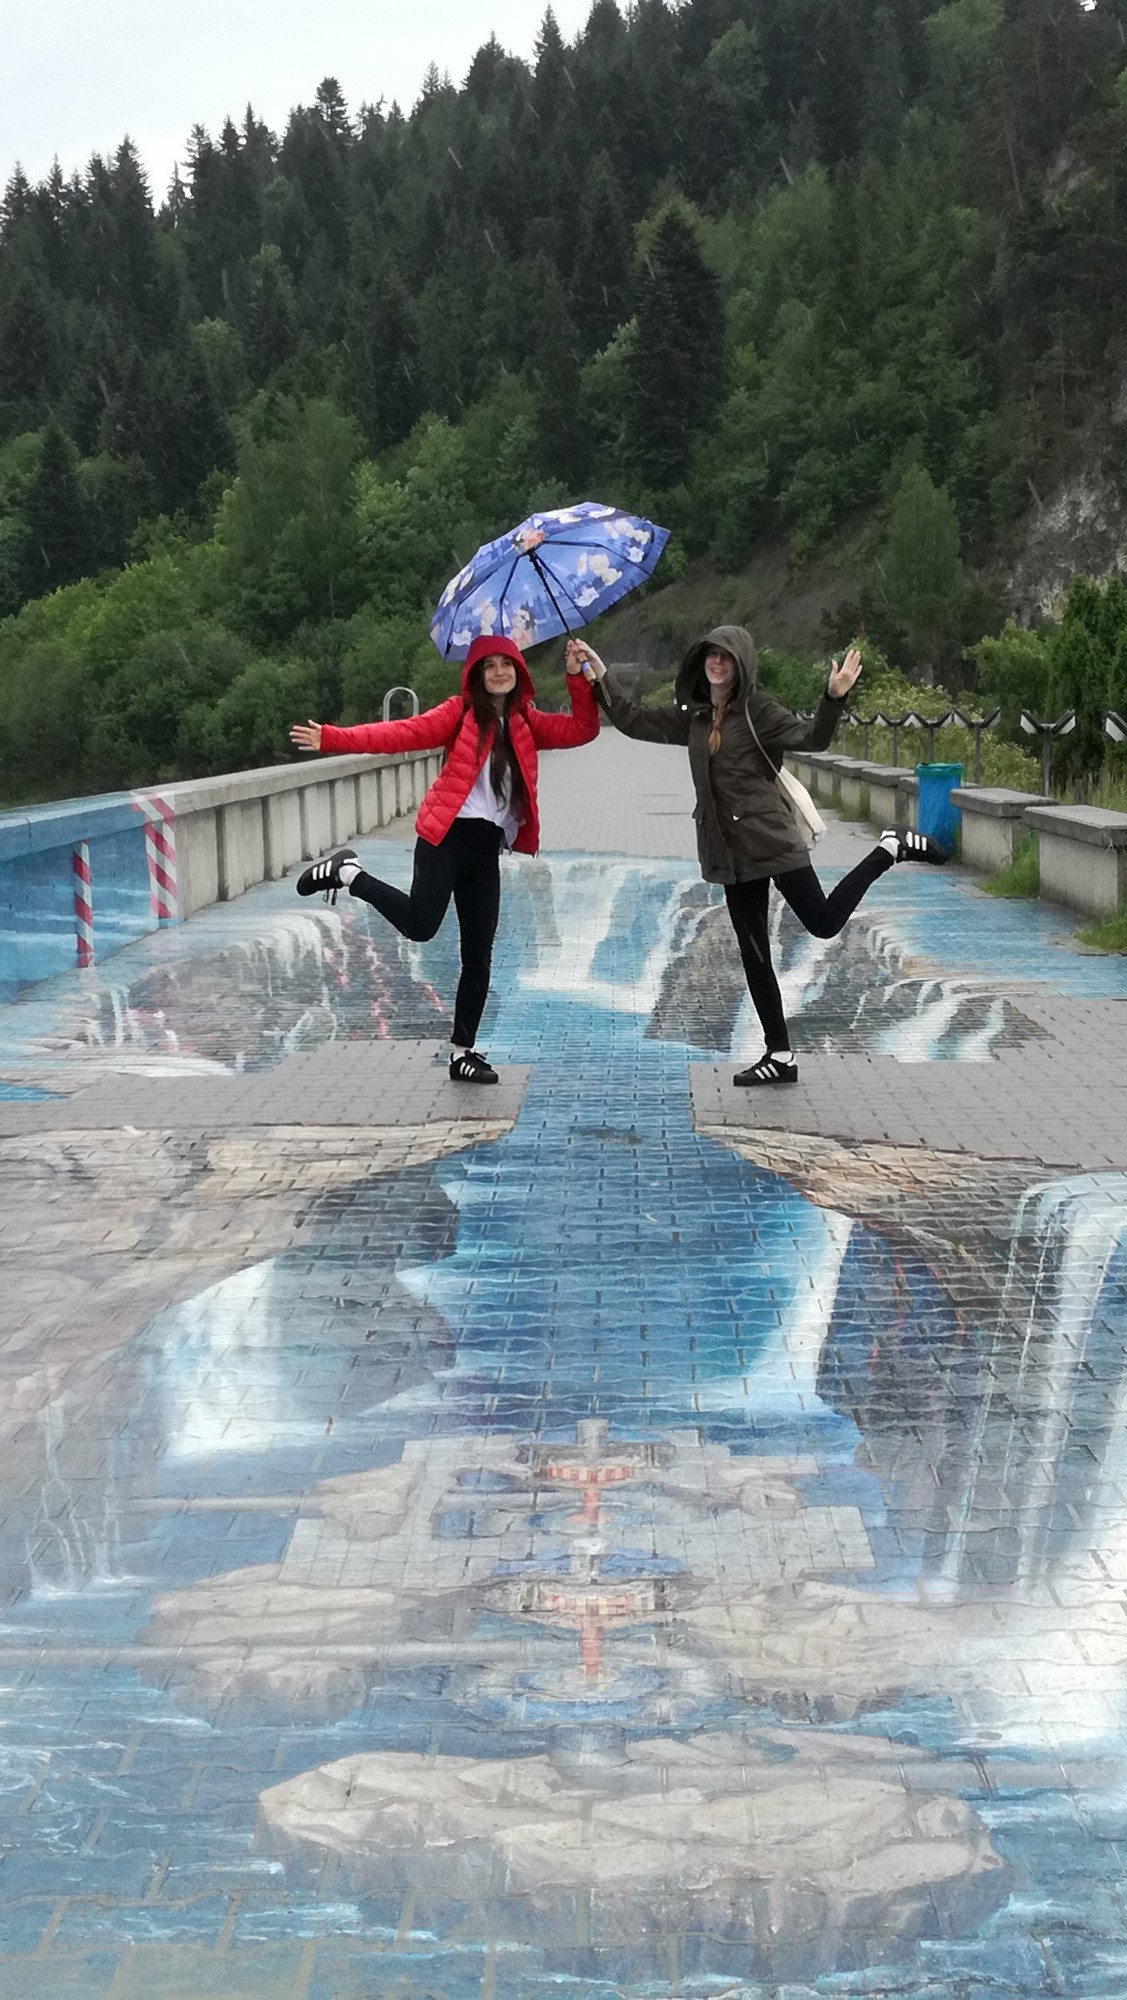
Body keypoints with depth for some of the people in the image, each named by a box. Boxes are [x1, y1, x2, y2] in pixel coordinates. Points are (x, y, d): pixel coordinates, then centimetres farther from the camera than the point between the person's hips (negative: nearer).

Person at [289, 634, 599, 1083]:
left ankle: (463, 1052, 13)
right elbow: (406, 733, -7)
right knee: (420, 923, -20)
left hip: (488, 845, 5)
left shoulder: (526, 722, 17)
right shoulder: (461, 711, 3)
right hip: (450, 833, -4)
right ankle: (347, 873, 5)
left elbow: (582, 730, 10)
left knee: (479, 956, 4)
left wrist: (577, 679, -2)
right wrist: (332, 738, -18)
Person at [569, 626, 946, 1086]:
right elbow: (633, 720, 17)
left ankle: (892, 848, 16)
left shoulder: (757, 710, -6)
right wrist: (597, 672, 15)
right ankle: (780, 1055, 15)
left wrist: (834, 697, -34)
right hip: (729, 852, 6)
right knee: (753, 953, 7)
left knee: (824, 922, -6)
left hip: (771, 838, -6)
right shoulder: (692, 716, 11)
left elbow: (812, 738, -17)